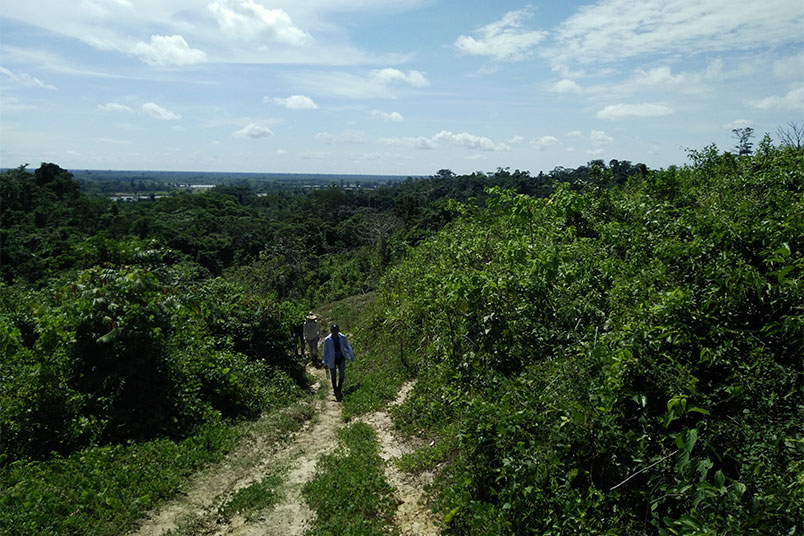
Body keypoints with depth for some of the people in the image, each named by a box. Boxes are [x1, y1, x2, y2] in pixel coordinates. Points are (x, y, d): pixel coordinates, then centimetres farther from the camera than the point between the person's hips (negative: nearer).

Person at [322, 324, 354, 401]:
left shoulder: (343, 337, -11)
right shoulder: (327, 340, -15)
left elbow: (348, 347, 3)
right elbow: (325, 351, -5)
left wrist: (351, 356, -3)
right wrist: (325, 363, -1)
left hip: (341, 359, 1)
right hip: (332, 360, -1)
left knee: (341, 374, -10)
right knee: (333, 376, 11)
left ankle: (339, 390, 10)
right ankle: (335, 391, 32)